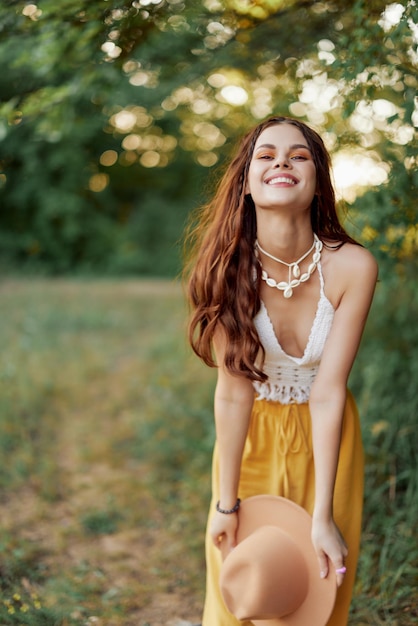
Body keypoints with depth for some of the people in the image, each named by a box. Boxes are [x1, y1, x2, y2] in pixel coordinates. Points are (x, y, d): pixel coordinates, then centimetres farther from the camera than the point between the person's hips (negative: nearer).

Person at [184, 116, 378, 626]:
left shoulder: (352, 267, -24)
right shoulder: (229, 268, -22)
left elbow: (328, 392, -24)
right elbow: (233, 390, -19)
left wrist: (323, 518, -23)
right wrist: (226, 502, -14)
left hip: (326, 436, 0)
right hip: (251, 436, 0)